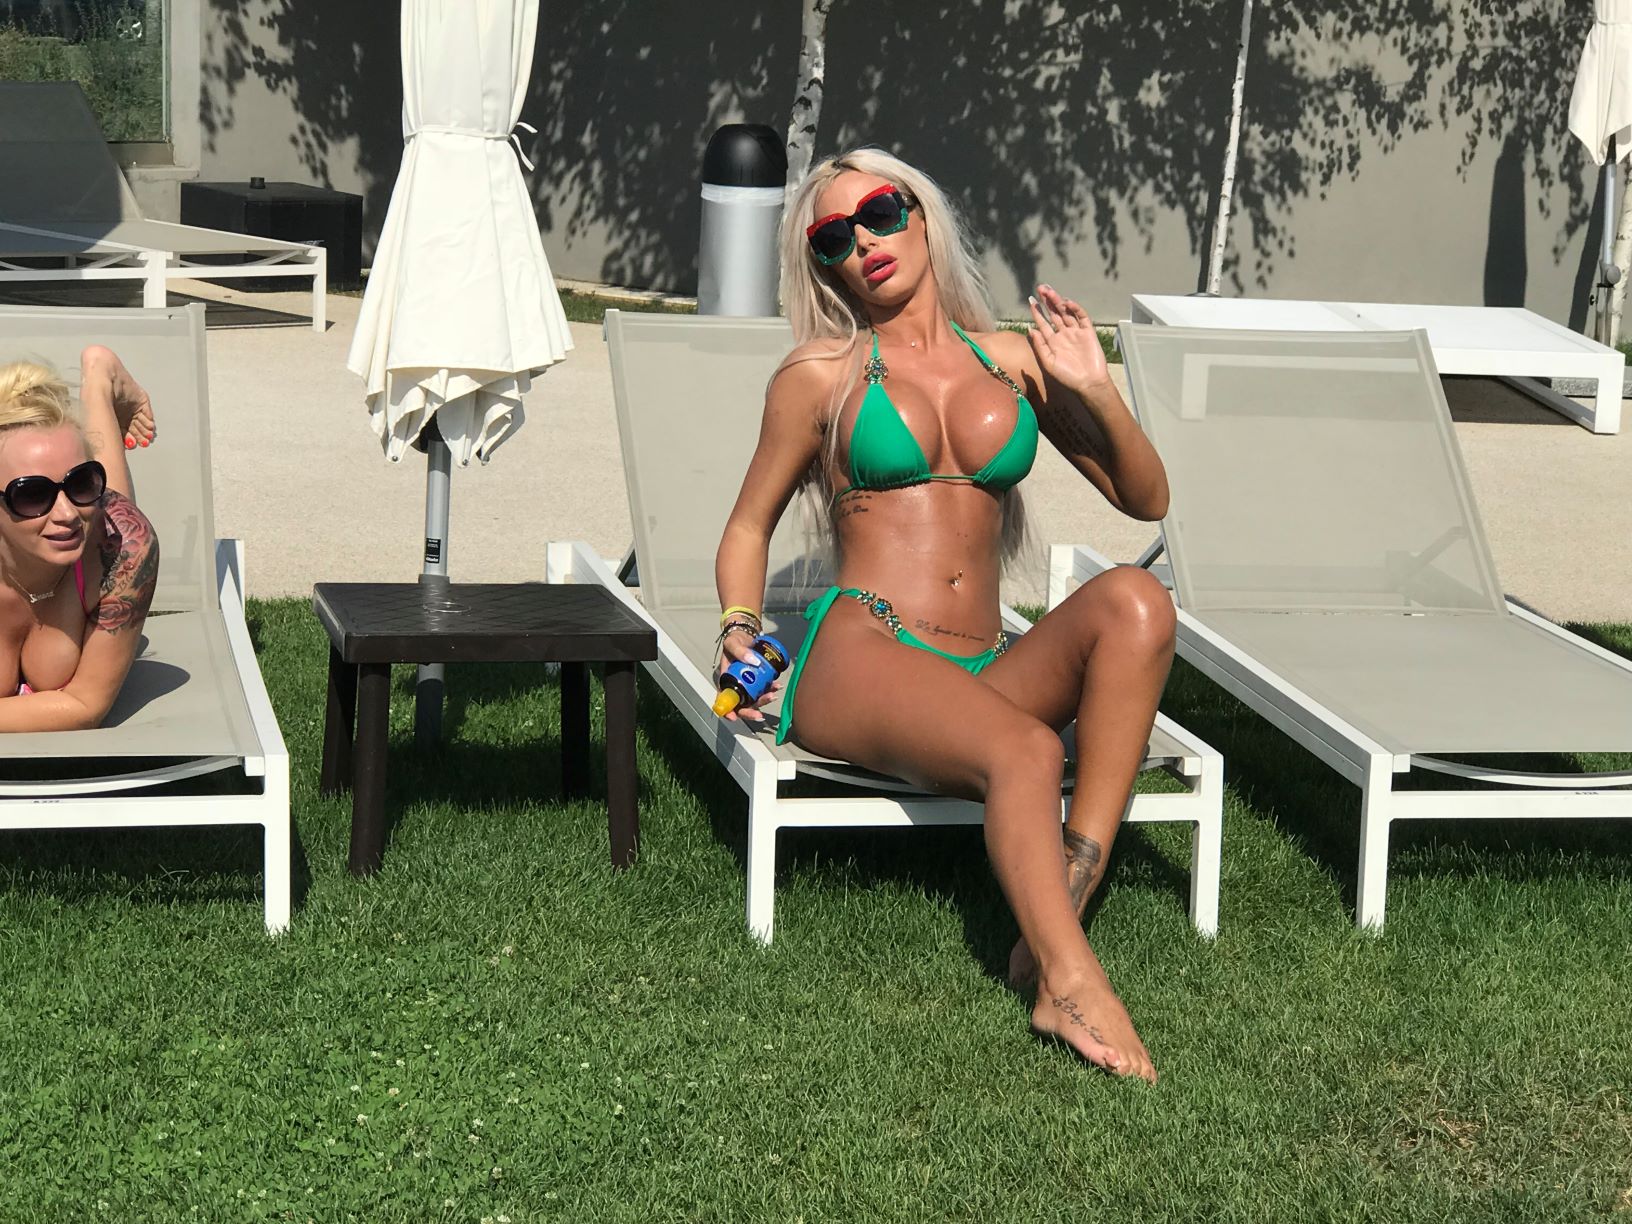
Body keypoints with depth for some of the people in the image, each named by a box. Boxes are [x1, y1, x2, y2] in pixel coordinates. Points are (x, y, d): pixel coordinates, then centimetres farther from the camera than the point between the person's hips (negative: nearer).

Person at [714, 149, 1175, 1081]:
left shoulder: (1011, 361, 17)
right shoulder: (820, 375, 10)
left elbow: (1146, 499, 18)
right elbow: (750, 525, 18)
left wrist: (1098, 392, 1)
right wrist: (740, 630, -1)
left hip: (985, 674, 4)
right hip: (859, 659, -4)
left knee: (1134, 601, -27)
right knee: (1026, 750, -35)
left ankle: (1062, 902, -33)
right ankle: (1071, 986, -39)